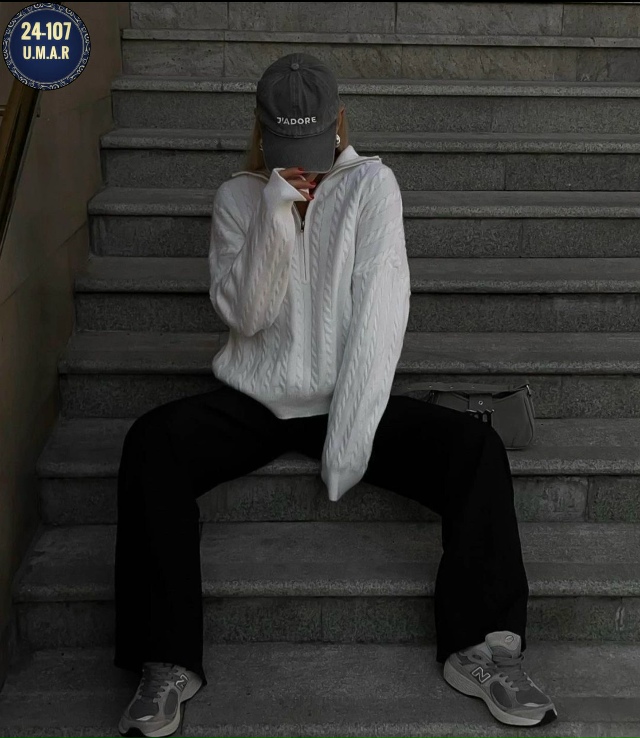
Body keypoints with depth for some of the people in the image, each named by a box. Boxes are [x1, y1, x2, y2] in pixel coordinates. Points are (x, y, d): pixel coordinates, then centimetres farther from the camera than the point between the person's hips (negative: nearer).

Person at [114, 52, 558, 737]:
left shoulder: (372, 184, -2)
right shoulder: (237, 197, 4)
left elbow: (380, 312, -12)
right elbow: (244, 314, -8)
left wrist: (349, 434, -21)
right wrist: (275, 211, -18)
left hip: (349, 398, 0)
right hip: (255, 399, 1)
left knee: (477, 446, -22)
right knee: (151, 441, -26)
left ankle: (483, 647, -16)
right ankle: (167, 661, -21)